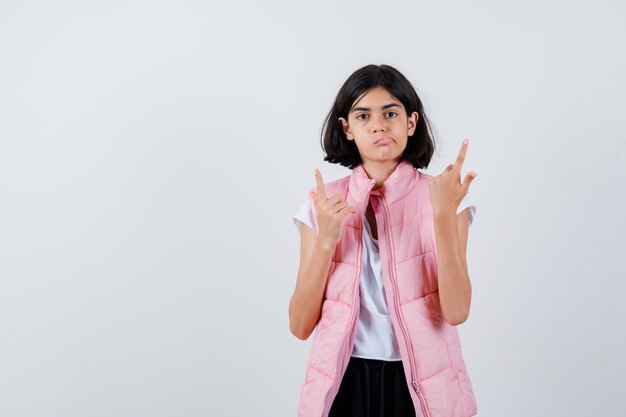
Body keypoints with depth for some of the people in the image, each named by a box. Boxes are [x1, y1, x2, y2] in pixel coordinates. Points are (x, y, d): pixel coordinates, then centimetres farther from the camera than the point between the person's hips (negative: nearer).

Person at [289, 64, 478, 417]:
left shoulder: (443, 197, -5)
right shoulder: (324, 204, -2)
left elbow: (456, 311, -16)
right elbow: (300, 326, -6)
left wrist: (444, 215, -24)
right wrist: (326, 239, -17)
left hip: (422, 385, -1)